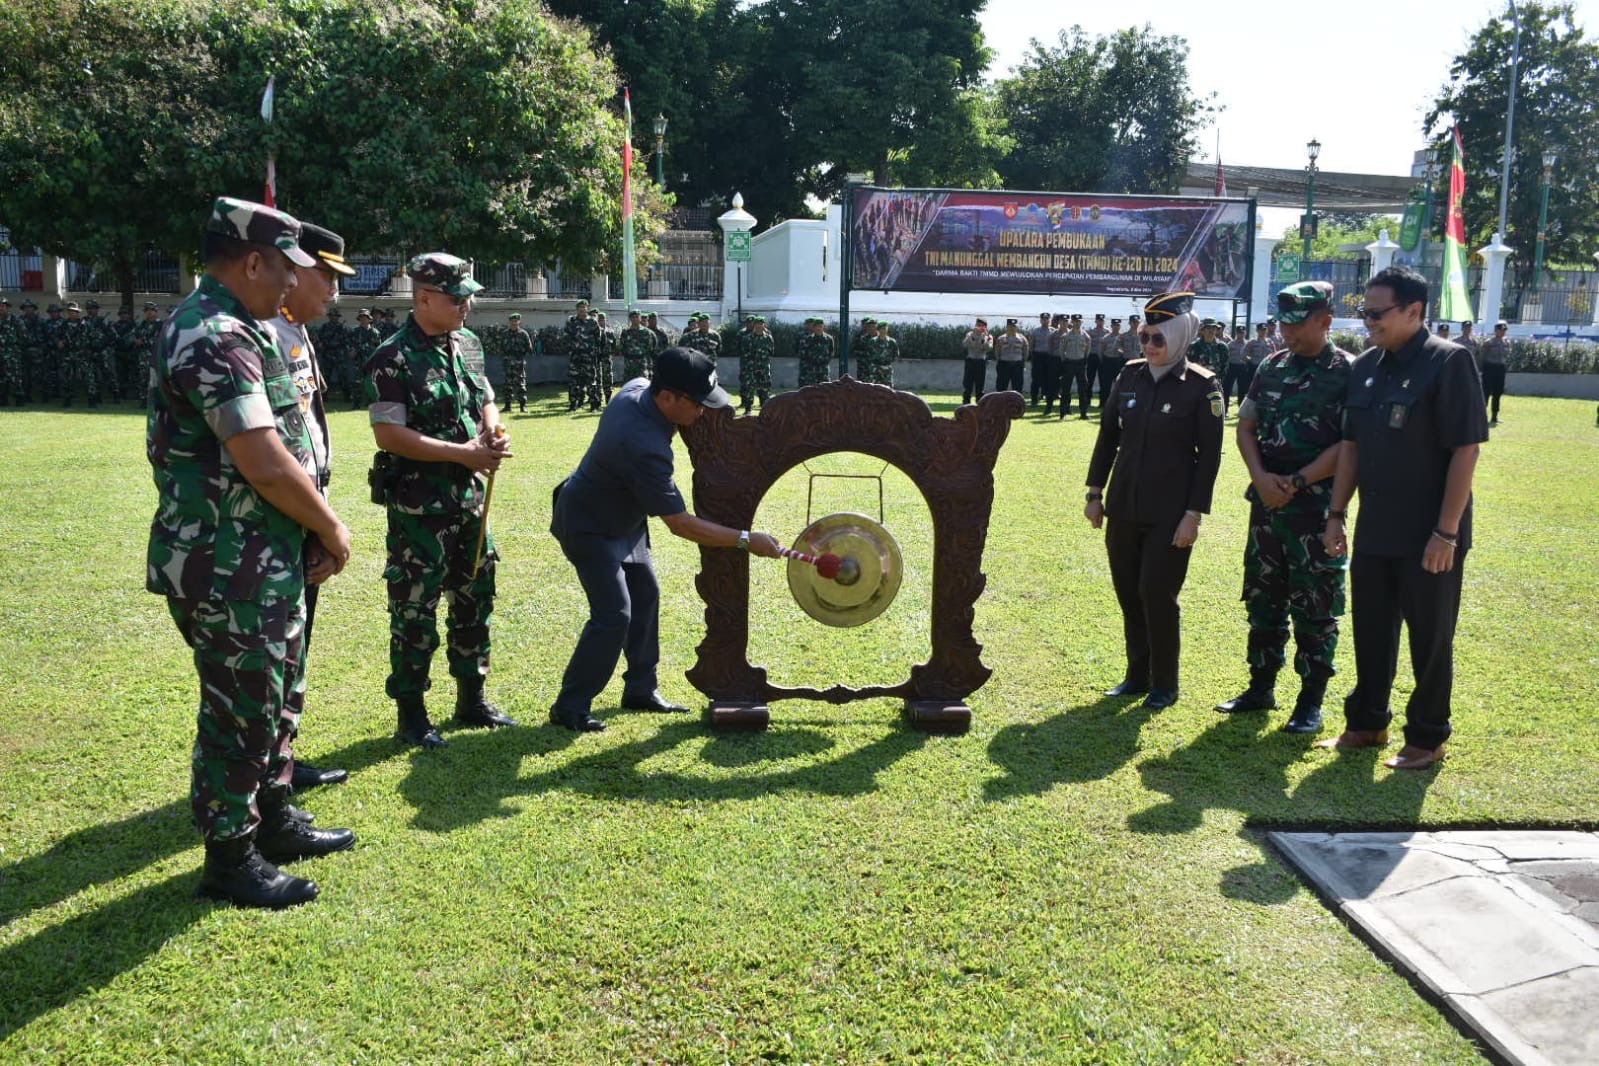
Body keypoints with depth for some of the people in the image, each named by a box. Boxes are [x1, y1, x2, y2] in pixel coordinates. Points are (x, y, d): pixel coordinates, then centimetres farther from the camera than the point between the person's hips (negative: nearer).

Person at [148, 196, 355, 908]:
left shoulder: (230, 330, 14)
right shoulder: (217, 338, -20)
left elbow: (279, 452, 14)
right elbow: (264, 463, -26)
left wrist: (313, 533, 6)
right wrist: (332, 529, -12)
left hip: (264, 562, 10)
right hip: (230, 572, -10)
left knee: (277, 698, 21)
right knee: (240, 714, 2)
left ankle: (274, 824, 37)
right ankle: (230, 861, 17)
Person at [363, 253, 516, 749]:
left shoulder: (466, 343, 8)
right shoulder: (393, 359, -14)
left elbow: (485, 401, 18)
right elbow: (390, 434, -19)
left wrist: (493, 432, -5)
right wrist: (462, 453, -21)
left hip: (468, 496, 8)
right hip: (418, 503, -8)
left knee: (475, 597, 15)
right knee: (415, 609, 1)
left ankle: (472, 700, 29)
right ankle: (411, 716, 13)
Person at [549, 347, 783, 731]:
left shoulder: (637, 387, -13)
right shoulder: (645, 447, -38)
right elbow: (680, 524, -34)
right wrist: (746, 540, -30)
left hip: (621, 517, 10)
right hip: (589, 527, -10)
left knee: (645, 596, 13)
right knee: (614, 615, -14)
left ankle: (641, 689, 24)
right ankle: (570, 707, -1)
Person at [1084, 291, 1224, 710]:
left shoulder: (1203, 386, -8)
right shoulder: (1130, 375, 4)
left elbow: (1209, 454, -8)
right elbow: (1108, 435, 11)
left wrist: (1194, 513, -12)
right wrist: (1095, 493, 9)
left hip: (1170, 512, -5)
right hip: (1123, 506, 5)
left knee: (1157, 595, -3)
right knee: (1128, 592, 10)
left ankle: (1164, 684, 13)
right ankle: (1137, 674, 25)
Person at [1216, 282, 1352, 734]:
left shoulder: (1348, 372, -7)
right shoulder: (1272, 367, 10)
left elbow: (1350, 445, -12)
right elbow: (1245, 426, 10)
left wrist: (1296, 483, -16)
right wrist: (1261, 477, -6)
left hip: (1316, 509, -6)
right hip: (1265, 504, 6)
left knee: (1314, 609, 2)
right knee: (1262, 600, 13)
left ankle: (1311, 701, 13)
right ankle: (1261, 687, 25)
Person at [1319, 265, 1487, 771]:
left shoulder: (1448, 362, -12)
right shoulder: (1365, 367, 7)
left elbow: (1466, 450, -16)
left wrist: (1446, 533, -18)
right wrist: (1336, 514, 9)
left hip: (1428, 535, -6)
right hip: (1374, 532, 6)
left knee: (1430, 638, 7)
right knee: (1371, 632, 15)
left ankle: (1427, 738, 20)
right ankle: (1367, 723, 30)